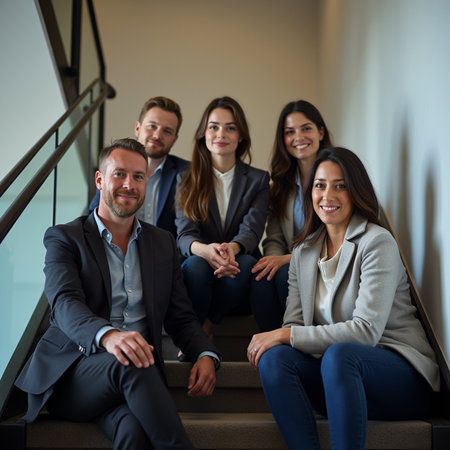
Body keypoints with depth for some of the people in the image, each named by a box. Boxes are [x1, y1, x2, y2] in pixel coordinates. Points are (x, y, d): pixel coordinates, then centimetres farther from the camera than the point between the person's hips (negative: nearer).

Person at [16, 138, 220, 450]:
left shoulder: (163, 243, 19)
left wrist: (206, 355, -6)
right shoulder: (63, 238, 6)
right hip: (69, 373, -2)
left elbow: (181, 317, 17)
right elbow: (65, 304, -12)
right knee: (128, 364, -35)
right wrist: (108, 336, -35)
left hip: (137, 374, 2)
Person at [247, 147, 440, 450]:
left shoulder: (377, 243, -9)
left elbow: (366, 330, -18)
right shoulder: (303, 252, 11)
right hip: (336, 370, 5)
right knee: (275, 357, -23)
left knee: (339, 354, -36)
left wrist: (286, 335, -18)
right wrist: (275, 339, -21)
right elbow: (293, 325, 4)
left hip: (404, 375, -5)